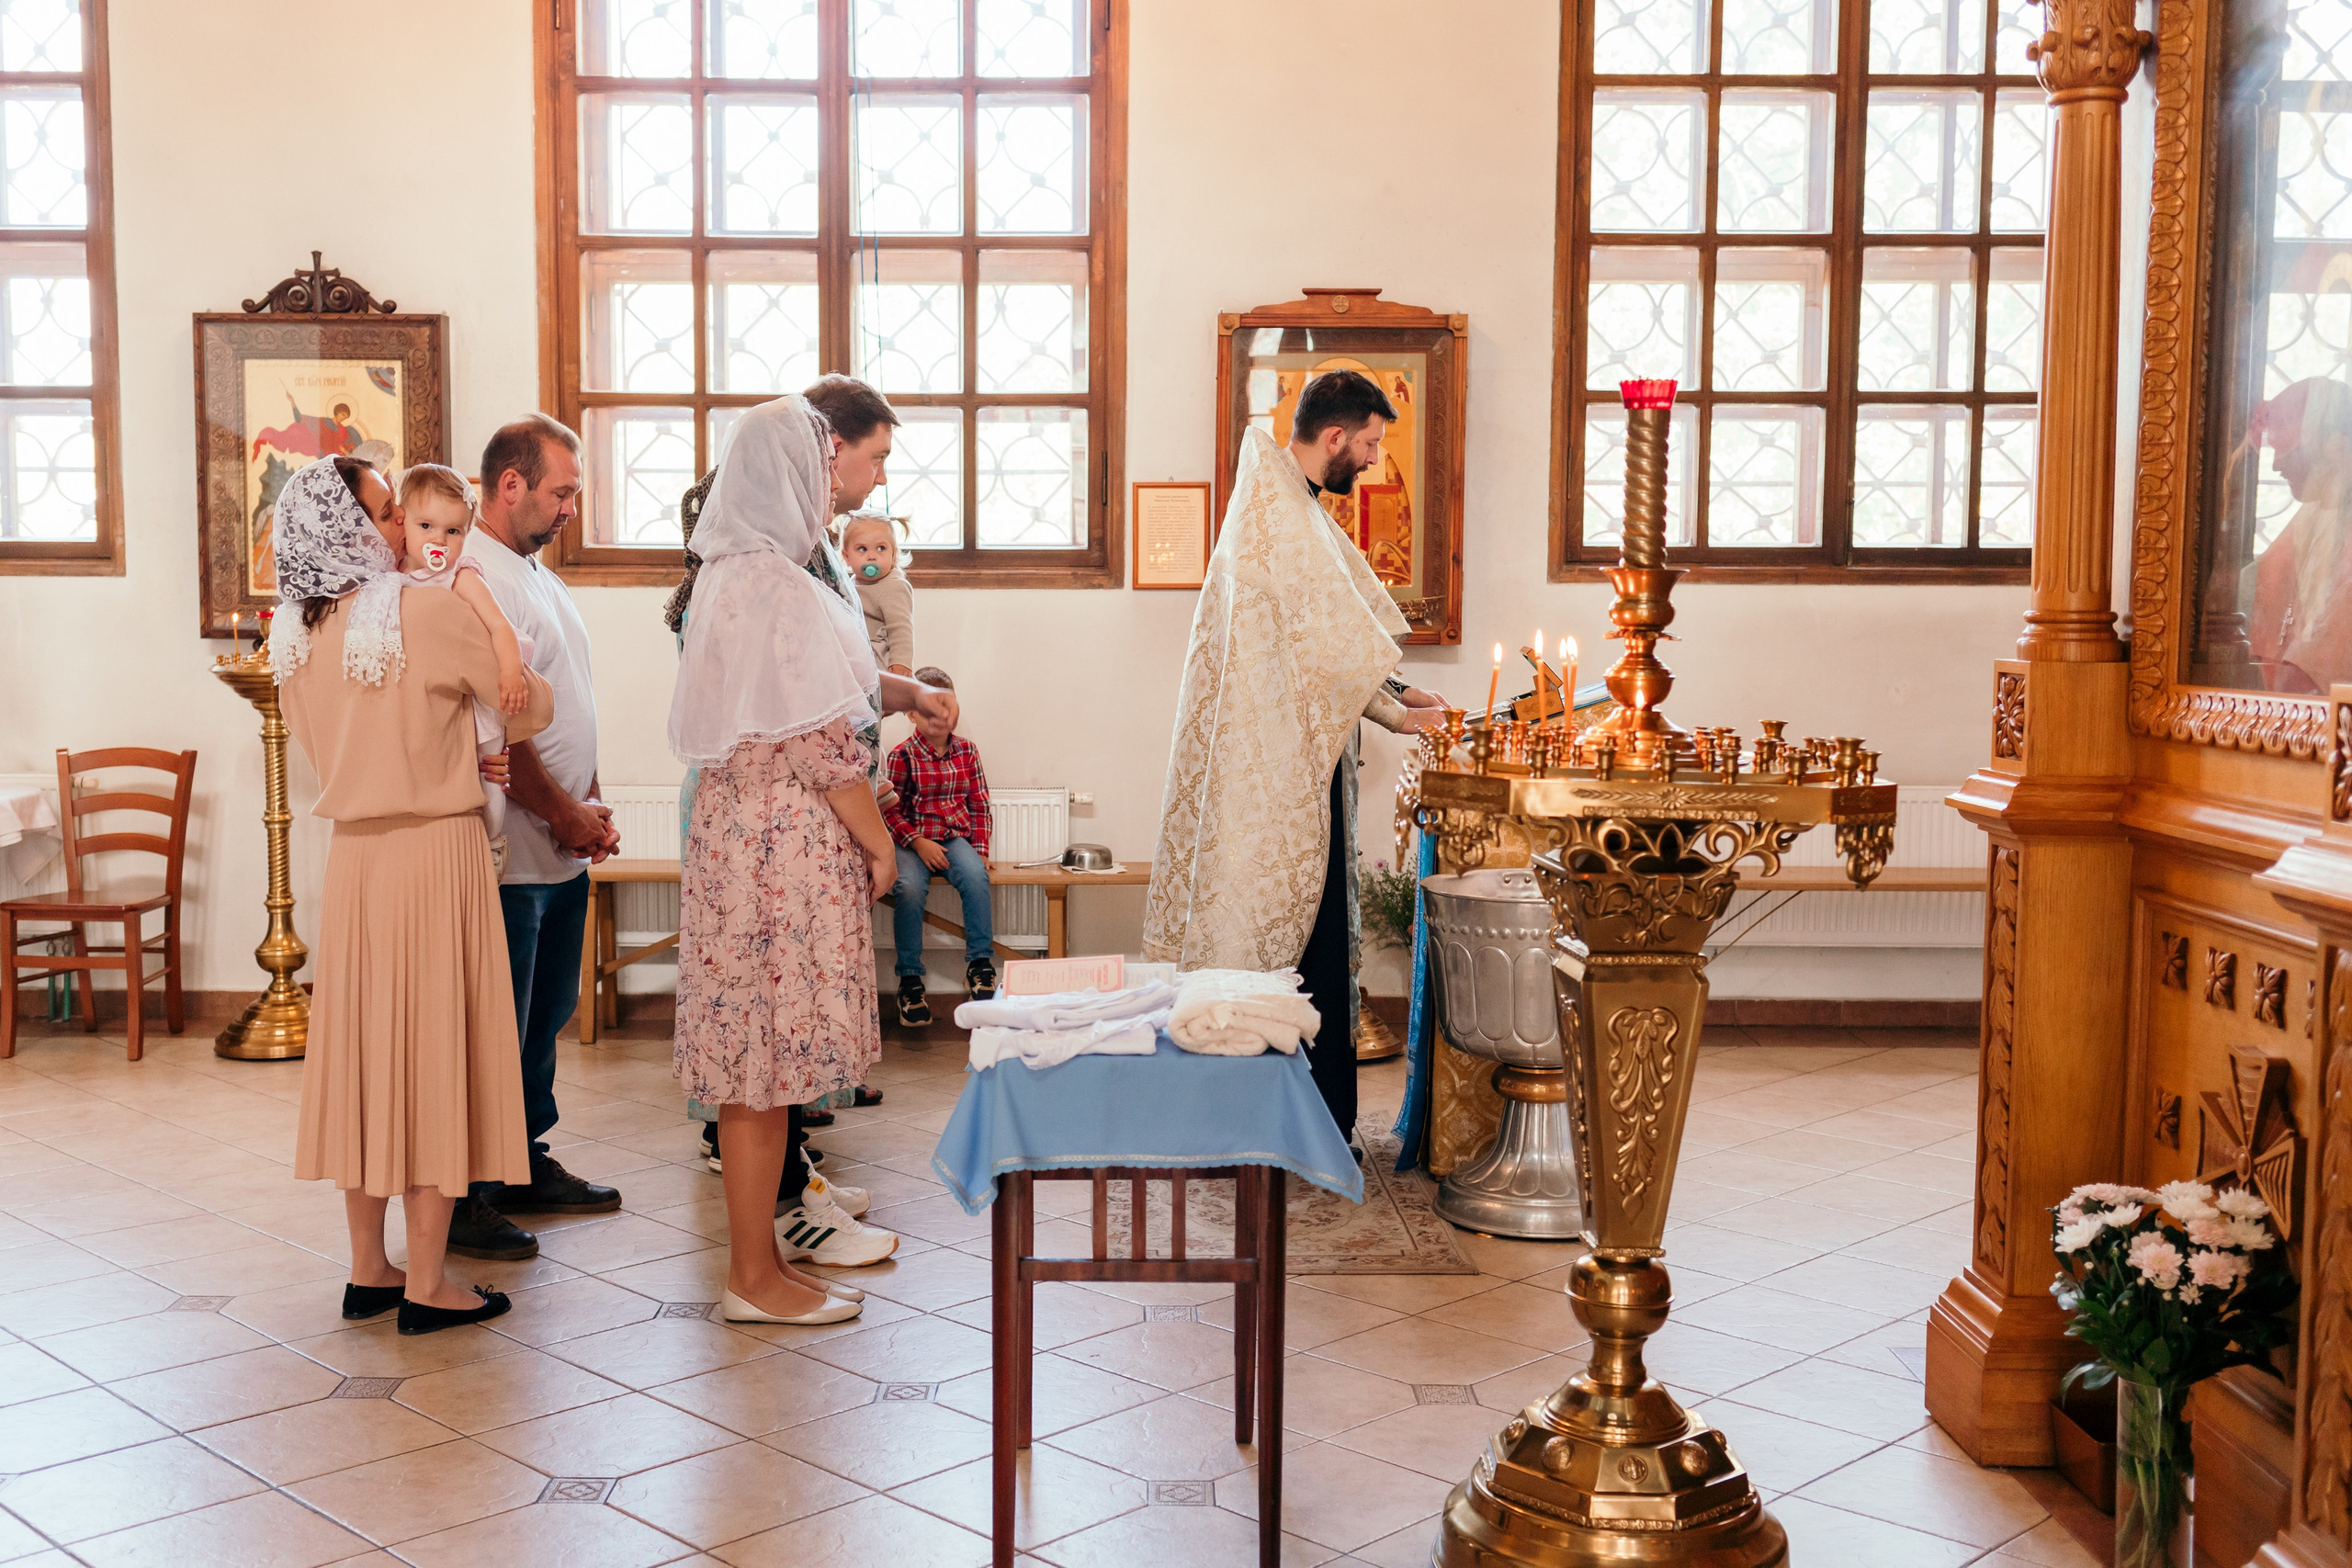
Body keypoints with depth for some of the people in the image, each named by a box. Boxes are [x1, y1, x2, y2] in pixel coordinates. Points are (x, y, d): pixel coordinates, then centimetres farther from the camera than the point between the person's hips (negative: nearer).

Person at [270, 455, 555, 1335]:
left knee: (364, 1049, 13)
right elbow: (533, 708, -6)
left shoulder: (294, 636, 3)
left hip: (353, 855, 6)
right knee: (435, 1054, 1)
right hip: (438, 848, -6)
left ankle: (368, 1270, 21)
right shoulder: (432, 613, -15)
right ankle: (426, 1286, 7)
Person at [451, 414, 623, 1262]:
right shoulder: (473, 580, -16)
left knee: (544, 1016, 17)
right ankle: (462, 1199, 8)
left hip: (564, 848, 10)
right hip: (510, 850, -10)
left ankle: (526, 1166, 30)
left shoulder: (540, 577, 16)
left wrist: (591, 803, 10)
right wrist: (563, 812, -13)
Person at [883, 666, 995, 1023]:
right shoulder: (902, 755, -3)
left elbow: (979, 805, 11)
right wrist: (918, 843, -14)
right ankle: (910, 980, -20)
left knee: (976, 876, -31)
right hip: (911, 840, -2)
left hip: (956, 837, 2)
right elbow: (890, 809, -3)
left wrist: (979, 849, 0)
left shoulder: (967, 751, 9)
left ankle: (979, 964, -19)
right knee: (909, 888, -32)